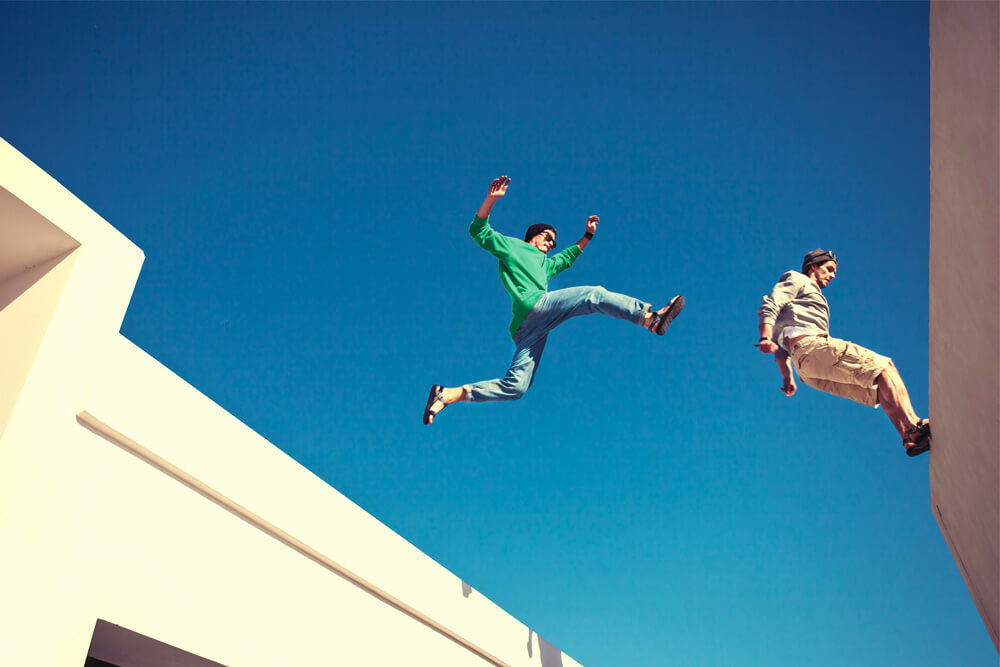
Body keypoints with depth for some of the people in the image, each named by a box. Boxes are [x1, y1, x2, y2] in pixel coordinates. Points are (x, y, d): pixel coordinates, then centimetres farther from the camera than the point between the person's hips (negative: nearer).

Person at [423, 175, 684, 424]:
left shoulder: (545, 264, 43)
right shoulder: (511, 246, 19)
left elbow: (568, 257, 58)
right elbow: (479, 231, 8)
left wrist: (587, 235, 52)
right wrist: (491, 199, -5)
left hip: (524, 330, 9)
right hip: (534, 306, -8)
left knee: (513, 387, -4)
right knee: (595, 295, -13)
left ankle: (448, 394, -6)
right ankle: (650, 318, -24)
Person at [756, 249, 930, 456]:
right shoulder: (797, 280, 16)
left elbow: (782, 345, 33)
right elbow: (769, 306, -4)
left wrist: (788, 377, 21)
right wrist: (766, 338, -22)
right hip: (811, 346, -9)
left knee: (880, 388, 2)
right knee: (884, 367, -14)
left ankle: (910, 439, -13)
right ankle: (914, 426, -26)